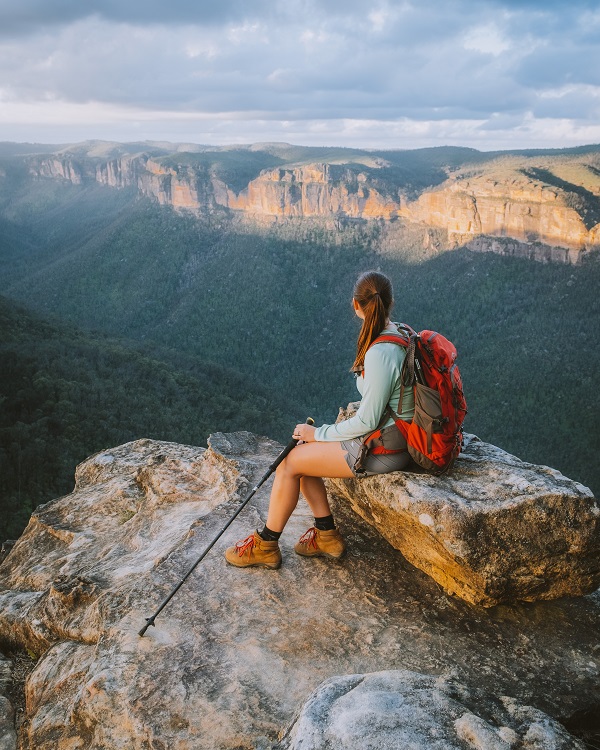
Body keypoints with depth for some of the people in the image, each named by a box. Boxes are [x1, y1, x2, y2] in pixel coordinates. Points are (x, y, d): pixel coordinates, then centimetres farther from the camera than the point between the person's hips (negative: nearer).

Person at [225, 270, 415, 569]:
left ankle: (266, 545, 15)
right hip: (393, 433, 9)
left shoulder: (380, 354, -27)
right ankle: (327, 536, 20)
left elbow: (367, 422, -22)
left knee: (289, 463, -4)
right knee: (301, 451, 11)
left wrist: (319, 433, -10)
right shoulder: (402, 334, 3)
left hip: (382, 450, -9)